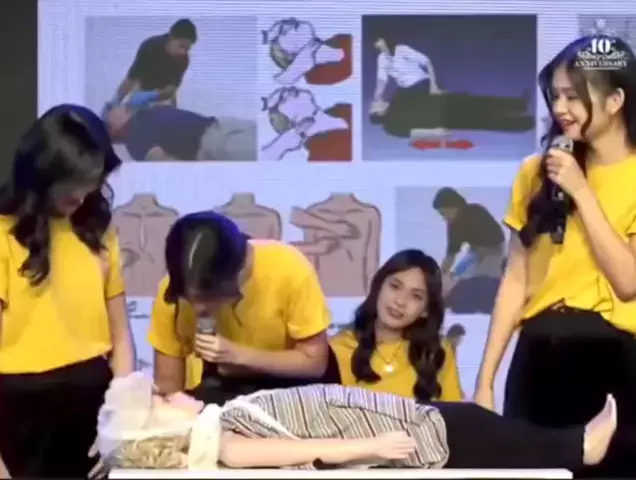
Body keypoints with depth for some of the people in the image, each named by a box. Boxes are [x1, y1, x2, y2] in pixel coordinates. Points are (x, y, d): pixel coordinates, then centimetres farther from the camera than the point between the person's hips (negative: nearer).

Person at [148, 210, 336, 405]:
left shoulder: (288, 270, -27)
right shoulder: (173, 291, -21)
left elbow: (315, 362, -18)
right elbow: (167, 383, -13)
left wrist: (238, 354, -29)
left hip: (285, 389, 0)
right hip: (217, 393, 0)